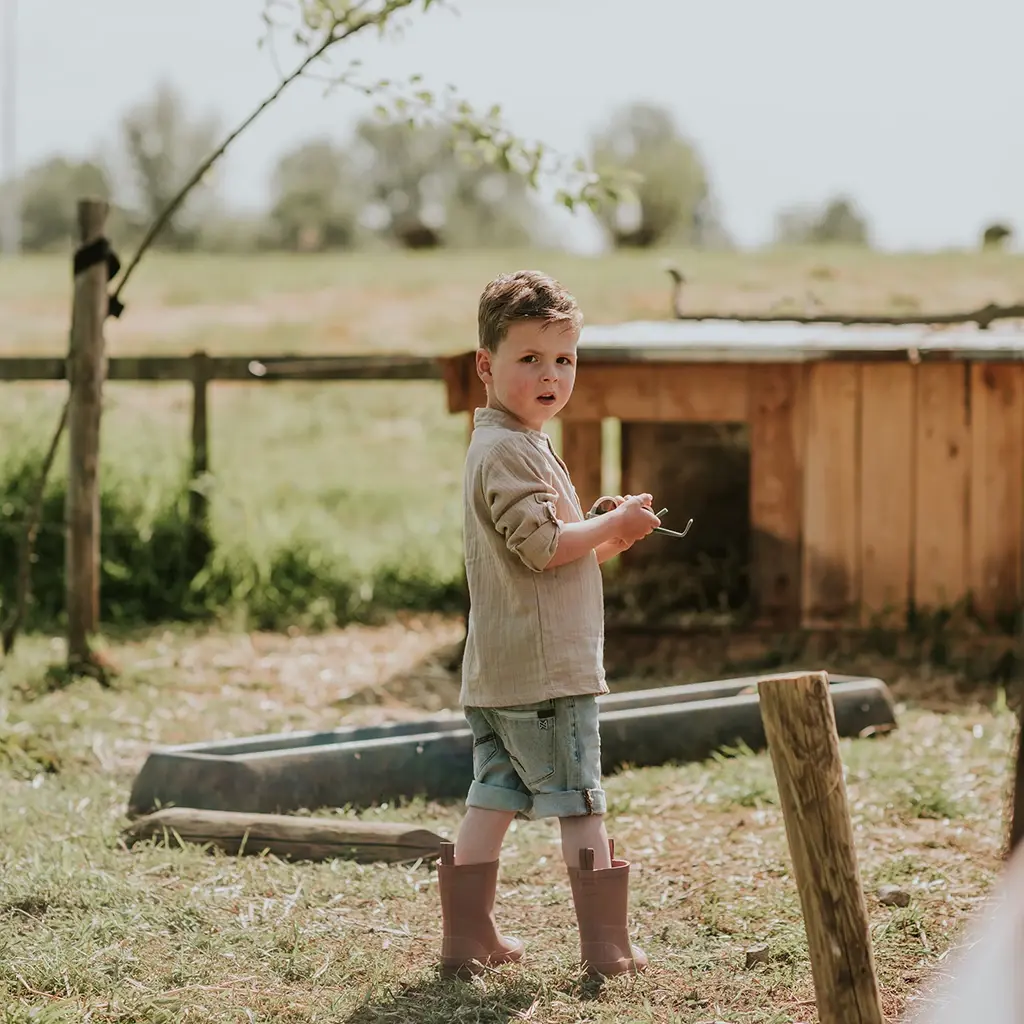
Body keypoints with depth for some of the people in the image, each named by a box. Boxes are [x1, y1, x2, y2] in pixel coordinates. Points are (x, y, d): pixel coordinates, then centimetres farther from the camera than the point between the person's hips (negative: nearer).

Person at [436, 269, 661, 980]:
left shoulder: (505, 446, 20)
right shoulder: (510, 450, -14)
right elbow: (541, 544, -23)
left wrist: (607, 541, 10)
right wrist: (618, 524, -10)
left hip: (498, 673, 10)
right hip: (545, 667, -10)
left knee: (494, 799, 10)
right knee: (582, 807, -4)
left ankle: (469, 936, 13)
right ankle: (607, 947, -1)